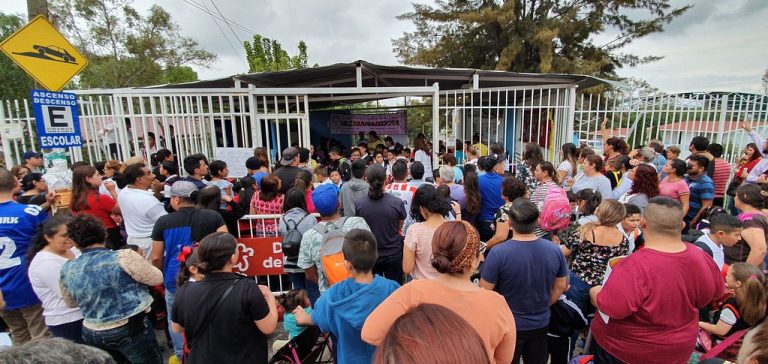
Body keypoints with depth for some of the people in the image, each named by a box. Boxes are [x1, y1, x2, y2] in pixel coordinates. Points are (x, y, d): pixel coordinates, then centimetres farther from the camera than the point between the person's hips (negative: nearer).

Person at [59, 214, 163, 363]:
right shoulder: (123, 257, -20)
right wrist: (140, 263, 9)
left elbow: (71, 303, 14)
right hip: (131, 330, -5)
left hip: (92, 334, 5)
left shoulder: (67, 269, -3)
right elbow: (157, 278, -8)